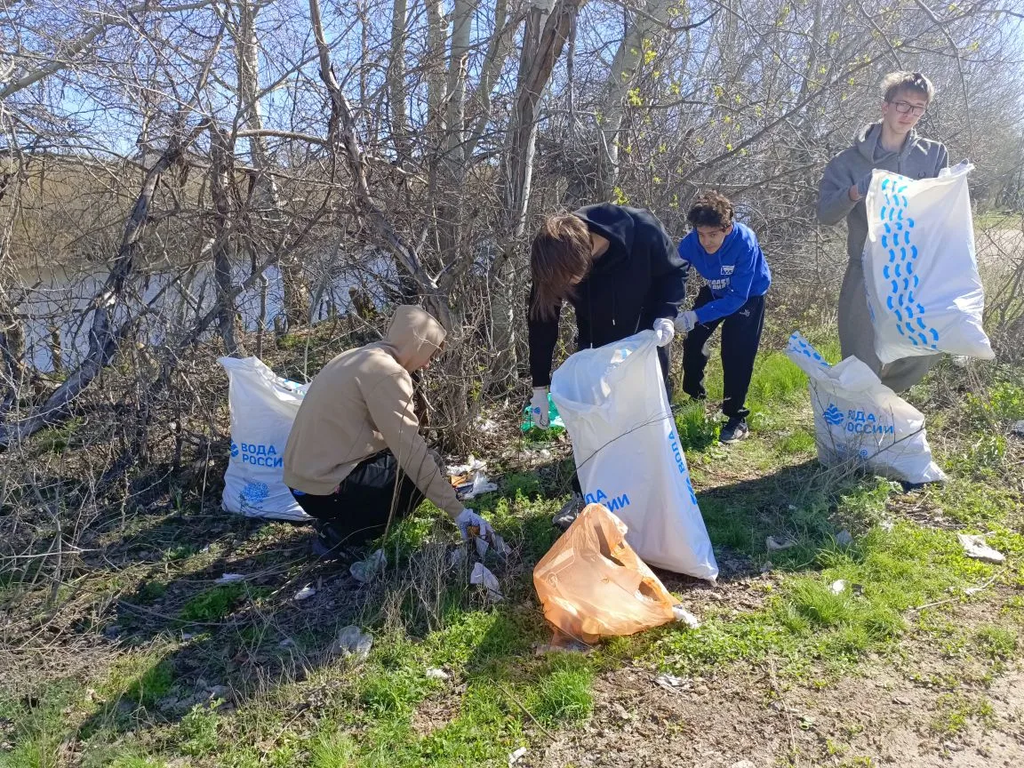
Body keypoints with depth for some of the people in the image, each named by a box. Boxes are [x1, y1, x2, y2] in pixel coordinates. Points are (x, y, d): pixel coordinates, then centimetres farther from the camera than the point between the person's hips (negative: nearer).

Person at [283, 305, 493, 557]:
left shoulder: (359, 357, 12)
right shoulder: (386, 372, -17)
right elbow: (411, 449, -19)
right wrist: (457, 510, -14)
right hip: (325, 488, -9)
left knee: (417, 462, 16)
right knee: (422, 468, 1)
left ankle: (336, 521, 12)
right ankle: (338, 534, -2)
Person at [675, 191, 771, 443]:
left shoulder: (744, 242, -38)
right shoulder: (690, 242, -29)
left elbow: (738, 297, -37)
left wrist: (696, 315, -47)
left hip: (748, 294, -4)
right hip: (715, 291, 4)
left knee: (736, 355, -13)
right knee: (693, 341, 4)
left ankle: (737, 418, -1)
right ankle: (695, 395, 31)